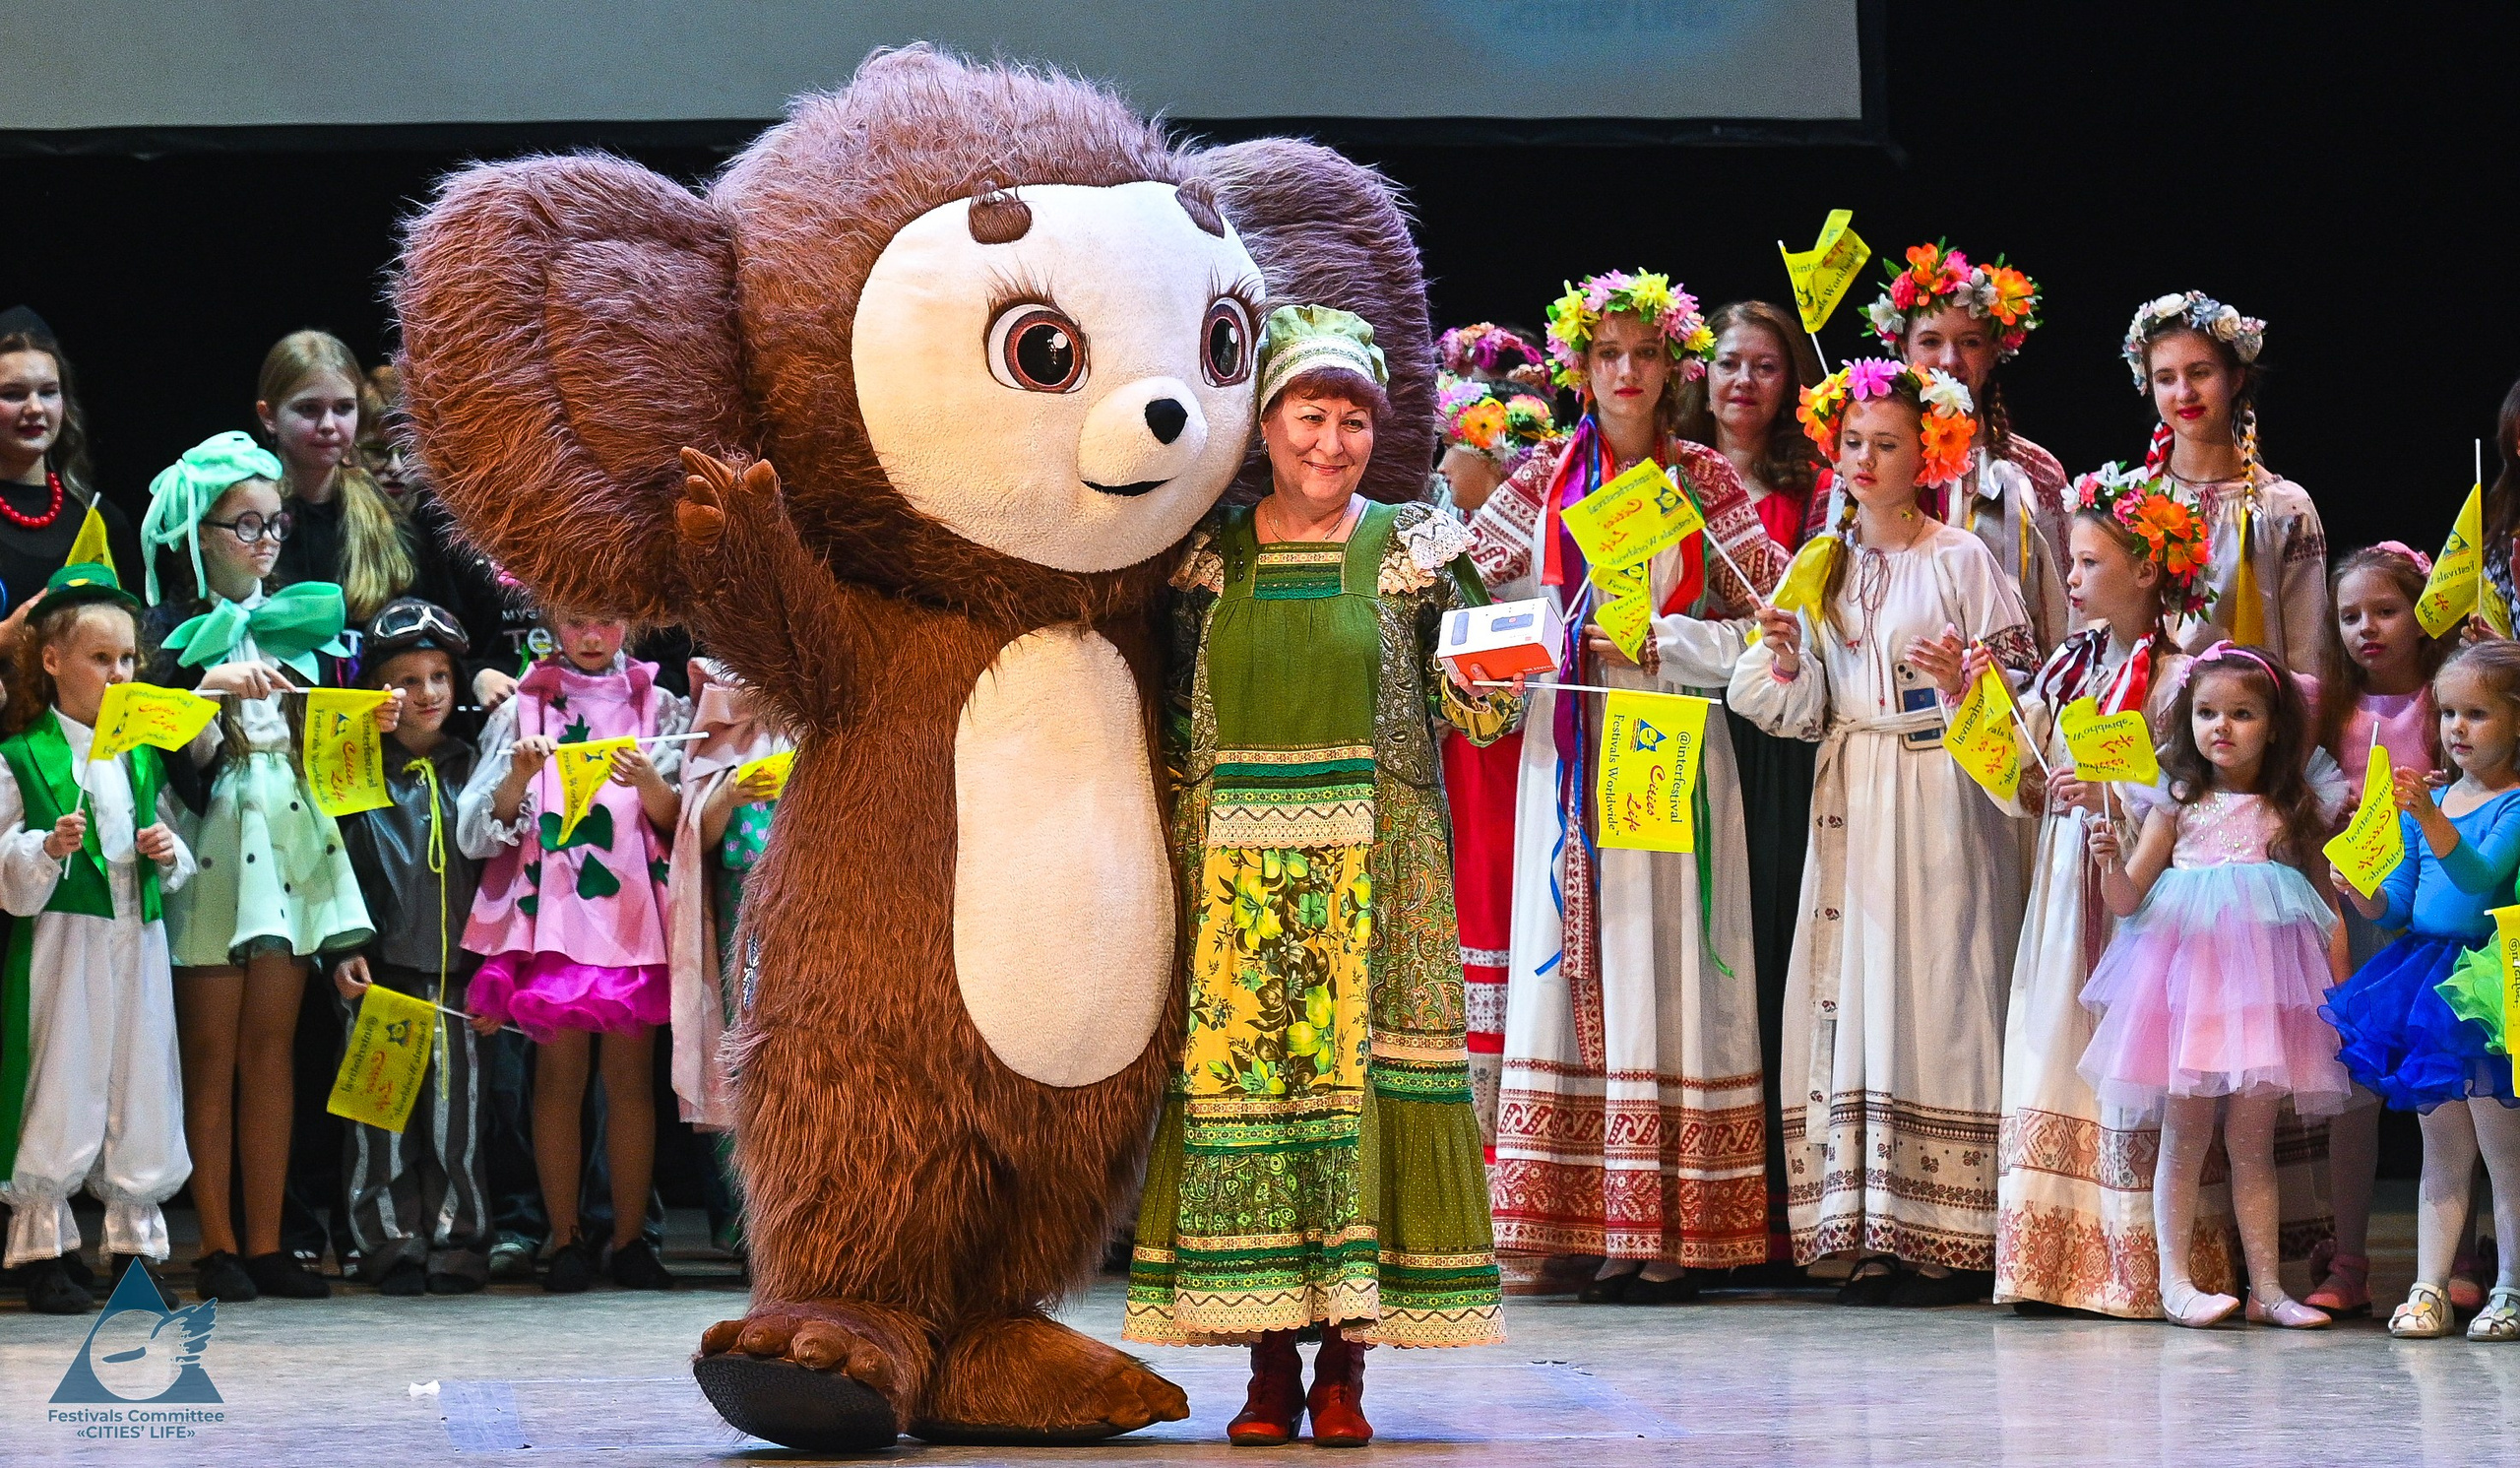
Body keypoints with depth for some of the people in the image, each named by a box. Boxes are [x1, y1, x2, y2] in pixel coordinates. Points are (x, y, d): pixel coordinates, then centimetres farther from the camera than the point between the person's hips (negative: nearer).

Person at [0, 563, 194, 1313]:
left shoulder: (145, 757, 14)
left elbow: (178, 853, 21)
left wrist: (168, 853, 0)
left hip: (140, 940, 5)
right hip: (63, 940, -5)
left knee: (142, 1084, 5)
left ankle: (134, 1248, 13)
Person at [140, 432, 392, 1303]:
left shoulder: (299, 621, 14)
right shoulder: (174, 632, -1)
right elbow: (178, 758, -11)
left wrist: (367, 725, -3)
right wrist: (212, 692, -27)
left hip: (291, 842, 5)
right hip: (214, 848, -5)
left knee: (271, 1049, 4)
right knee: (212, 1054, -3)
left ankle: (265, 1243, 4)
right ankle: (216, 1245, -1)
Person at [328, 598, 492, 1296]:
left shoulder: (471, 768, 12)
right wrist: (341, 954, -8)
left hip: (459, 972, 2)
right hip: (381, 973, -1)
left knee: (457, 1108, 0)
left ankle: (457, 1242, 8)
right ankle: (393, 1244, 6)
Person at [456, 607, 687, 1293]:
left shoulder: (658, 707, 9)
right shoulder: (523, 709, 7)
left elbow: (678, 820, 0)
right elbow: (478, 830, 0)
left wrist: (648, 782, -20)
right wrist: (518, 777, -18)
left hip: (632, 909, 0)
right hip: (549, 909, 0)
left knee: (631, 1075, -1)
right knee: (559, 1073, -2)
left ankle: (629, 1239, 4)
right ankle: (566, 1241, 3)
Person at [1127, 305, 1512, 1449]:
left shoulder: (1412, 548, 6)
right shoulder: (1208, 552, 9)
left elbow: (1476, 709, 3)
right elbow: (1169, 715, 13)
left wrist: (1493, 690, -18)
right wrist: (1169, 843, 5)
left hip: (1371, 868, -1)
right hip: (1236, 868, 1)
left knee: (1359, 1071, -5)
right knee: (1235, 1070, -2)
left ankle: (1344, 1365, 0)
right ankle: (1269, 1365, 4)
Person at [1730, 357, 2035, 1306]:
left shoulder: (1962, 560, -1)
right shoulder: (1820, 564, 13)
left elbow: (2023, 685, -2)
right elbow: (1801, 712, 12)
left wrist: (1964, 685, -21)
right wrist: (1782, 664, -7)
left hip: (1942, 803, -5)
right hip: (1850, 806, 5)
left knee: (1935, 990, -7)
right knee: (1851, 989, 0)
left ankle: (1952, 1241, -4)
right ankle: (1874, 1237, 3)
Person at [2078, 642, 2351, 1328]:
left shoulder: (2297, 809, 9)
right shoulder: (2177, 804, 5)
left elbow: (2328, 907, 13)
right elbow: (2127, 899, 2)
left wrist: (2342, 991, 4)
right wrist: (2113, 862, -20)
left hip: (2268, 982, 1)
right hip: (2189, 974, -1)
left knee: (2253, 1141, 4)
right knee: (2184, 1135, -3)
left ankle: (2267, 1286, 5)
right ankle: (2175, 1283, -1)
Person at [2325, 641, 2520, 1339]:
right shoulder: (2425, 799, 12)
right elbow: (2399, 900, 14)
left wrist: (2429, 818, -35)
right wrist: (2364, 894, -7)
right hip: (2424, 979, 6)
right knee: (2442, 1152, 9)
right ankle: (2429, 1288, 10)